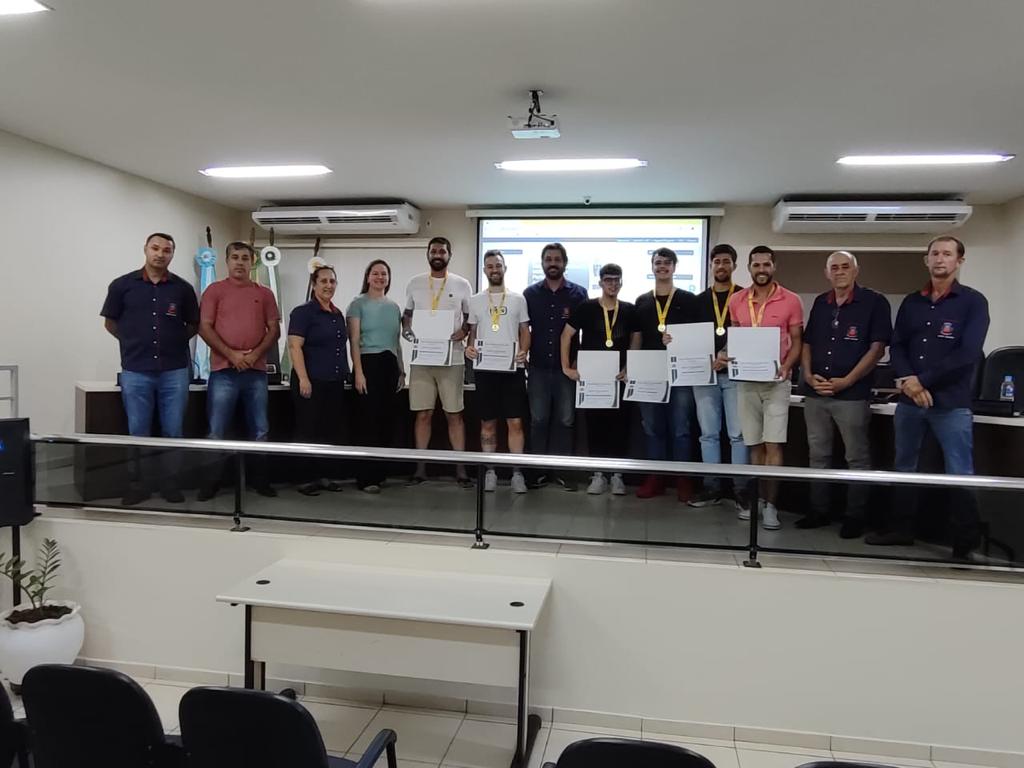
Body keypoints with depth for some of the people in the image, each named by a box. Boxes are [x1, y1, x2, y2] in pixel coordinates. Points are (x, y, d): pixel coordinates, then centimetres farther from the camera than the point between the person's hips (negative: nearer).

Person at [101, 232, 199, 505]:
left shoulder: (183, 288, 4)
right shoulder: (122, 285, 2)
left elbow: (194, 325, 14)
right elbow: (110, 323, 11)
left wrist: (175, 341, 4)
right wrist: (135, 342, 8)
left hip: (175, 371, 1)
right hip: (135, 372, 0)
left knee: (173, 432, 5)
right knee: (138, 433, 6)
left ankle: (170, 483, 17)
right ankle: (137, 484, 18)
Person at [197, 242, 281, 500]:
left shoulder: (264, 293, 11)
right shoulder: (214, 290, 5)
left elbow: (274, 329, 7)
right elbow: (205, 327, -2)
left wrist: (255, 354, -8)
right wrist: (231, 354, -12)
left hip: (257, 370, 2)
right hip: (223, 370, -2)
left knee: (259, 430, 7)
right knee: (217, 431, 0)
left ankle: (260, 480, 17)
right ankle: (211, 482, 11)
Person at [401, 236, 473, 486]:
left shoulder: (462, 284, 4)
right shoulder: (415, 283, 9)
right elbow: (407, 314, 17)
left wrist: (464, 331, -11)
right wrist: (406, 329, -4)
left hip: (452, 359, -1)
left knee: (454, 414, 2)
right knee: (423, 414, 5)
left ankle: (460, 468, 9)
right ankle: (420, 467, 13)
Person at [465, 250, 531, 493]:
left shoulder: (518, 299, 7)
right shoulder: (475, 301, 10)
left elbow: (525, 332, 7)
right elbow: (472, 332, 12)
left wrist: (523, 351, -12)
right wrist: (469, 347, -9)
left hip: (513, 368, -1)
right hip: (484, 368, 1)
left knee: (515, 421, -3)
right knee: (488, 422, 6)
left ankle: (517, 473, 3)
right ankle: (490, 471, 15)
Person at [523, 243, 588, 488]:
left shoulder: (578, 293, 3)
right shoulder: (530, 293, 6)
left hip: (567, 367, -1)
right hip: (538, 367, 1)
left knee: (564, 420, 5)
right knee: (538, 419, 5)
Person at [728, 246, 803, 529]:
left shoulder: (791, 300, -2)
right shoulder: (736, 300, 7)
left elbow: (797, 341, 1)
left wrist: (786, 367, -16)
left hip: (776, 381, -3)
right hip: (746, 381, 3)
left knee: (773, 444, -7)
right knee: (754, 445, 7)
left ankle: (770, 506, -2)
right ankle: (758, 499, 16)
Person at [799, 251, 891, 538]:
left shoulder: (874, 302, -2)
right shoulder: (820, 303, 13)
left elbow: (877, 347, -8)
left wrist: (847, 381, -14)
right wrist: (808, 375, -2)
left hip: (852, 394, -5)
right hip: (815, 393, 5)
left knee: (857, 458, 3)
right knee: (818, 455, 11)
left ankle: (855, 516, 14)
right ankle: (818, 511, 22)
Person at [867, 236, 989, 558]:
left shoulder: (973, 302, -2)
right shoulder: (911, 302, 11)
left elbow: (968, 354, -13)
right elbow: (897, 347, 7)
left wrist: (922, 380, -16)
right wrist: (906, 381, -12)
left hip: (952, 403, -5)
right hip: (909, 400, 5)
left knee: (959, 476, -1)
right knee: (904, 467, 13)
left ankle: (965, 545, 10)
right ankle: (901, 528, 27)